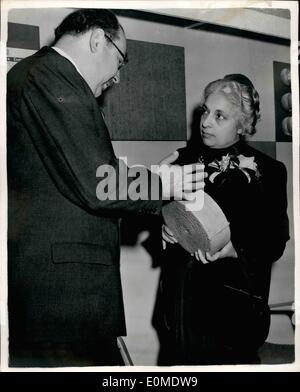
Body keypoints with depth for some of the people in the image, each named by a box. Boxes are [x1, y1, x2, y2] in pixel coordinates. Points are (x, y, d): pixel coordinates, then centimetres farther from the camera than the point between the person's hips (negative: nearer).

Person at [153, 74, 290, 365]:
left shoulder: (267, 172, -4)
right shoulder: (186, 159, 8)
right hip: (180, 295, 4)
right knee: (178, 360, 9)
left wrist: (233, 249, -22)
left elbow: (275, 242, -6)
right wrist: (165, 229, -6)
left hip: (232, 300, -3)